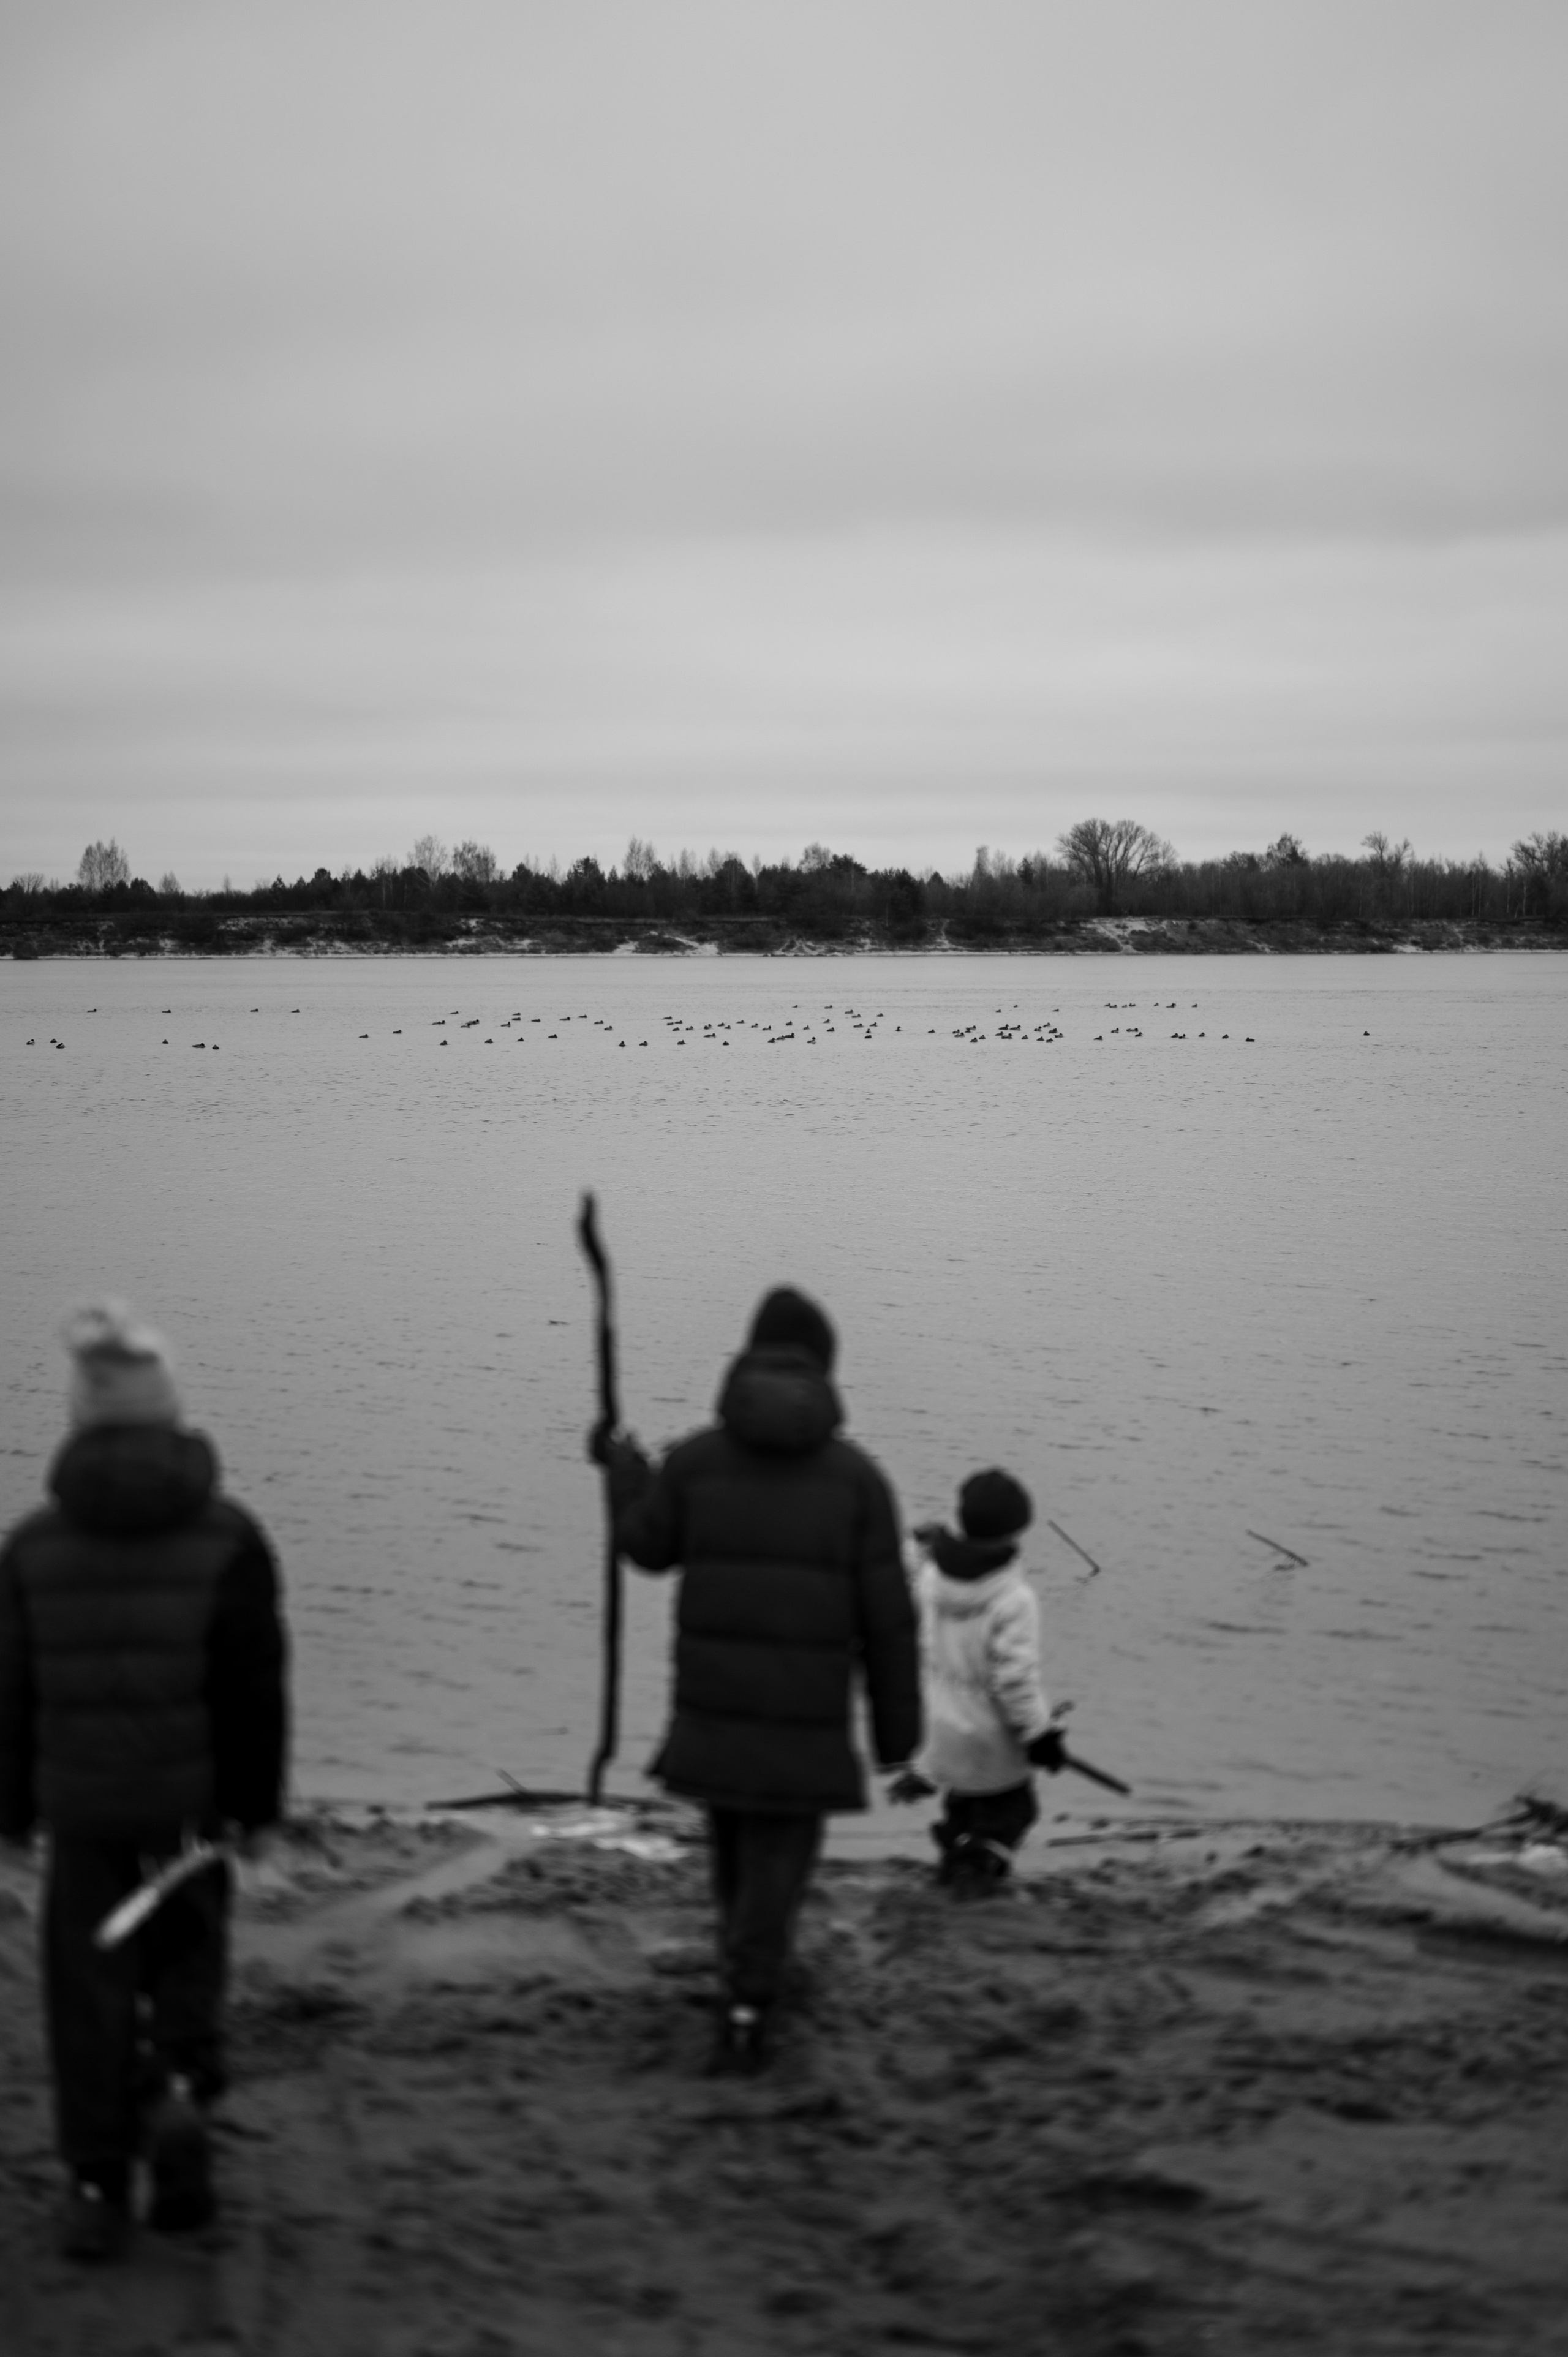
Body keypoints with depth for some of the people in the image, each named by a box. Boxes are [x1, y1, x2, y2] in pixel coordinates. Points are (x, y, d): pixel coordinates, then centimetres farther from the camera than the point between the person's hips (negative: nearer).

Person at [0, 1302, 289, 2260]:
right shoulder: (226, 1536, -6)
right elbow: (257, 1680, -6)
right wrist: (256, 1800, 3)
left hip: (82, 1803, 1)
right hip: (191, 1798, 0)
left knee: (91, 1985, 7)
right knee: (188, 1956, 18)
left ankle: (98, 2186, 7)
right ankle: (183, 2087, -8)